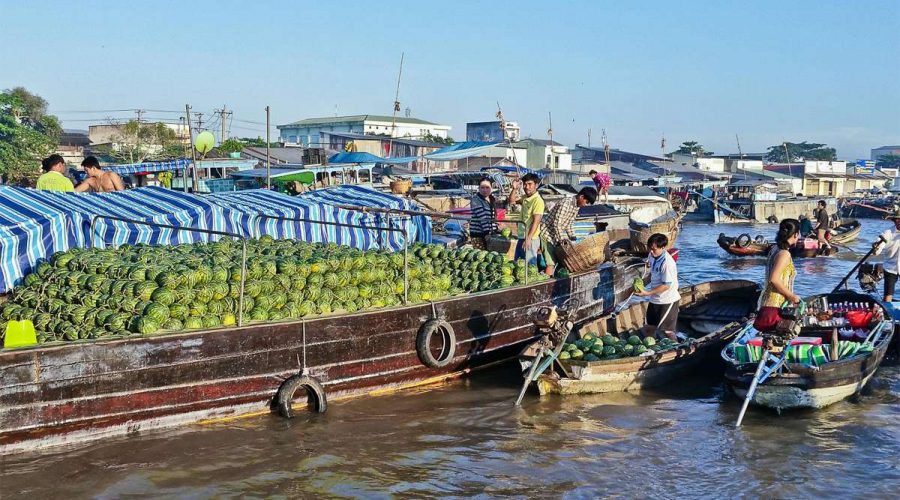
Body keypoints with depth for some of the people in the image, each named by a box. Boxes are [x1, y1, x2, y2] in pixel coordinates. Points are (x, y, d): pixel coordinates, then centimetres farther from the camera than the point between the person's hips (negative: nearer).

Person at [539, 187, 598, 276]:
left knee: (556, 259, 10)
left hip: (555, 235, 9)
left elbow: (570, 224, 14)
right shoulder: (565, 204, -25)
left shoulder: (577, 207, 4)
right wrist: (562, 240, -25)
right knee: (551, 262, -14)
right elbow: (557, 224, -26)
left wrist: (573, 238, 6)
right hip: (546, 232, -9)